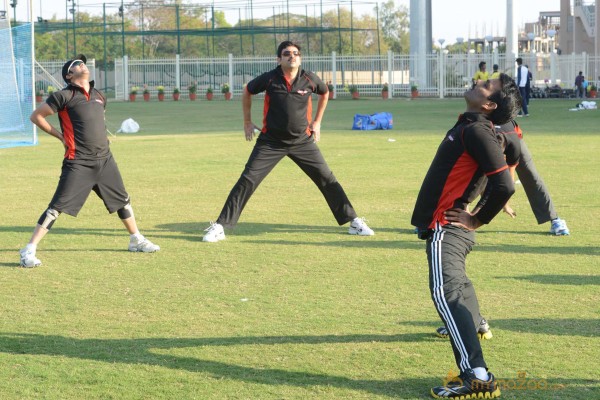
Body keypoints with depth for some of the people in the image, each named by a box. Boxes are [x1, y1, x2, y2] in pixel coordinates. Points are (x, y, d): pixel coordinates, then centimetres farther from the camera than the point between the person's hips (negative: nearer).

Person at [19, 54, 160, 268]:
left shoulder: (99, 96, 14)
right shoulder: (65, 96, -6)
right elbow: (36, 116, -2)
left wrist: (102, 138, 14)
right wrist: (60, 135, -1)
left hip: (105, 160, 7)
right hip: (78, 163, -7)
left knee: (122, 200, 17)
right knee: (57, 207, -12)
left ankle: (137, 240, 35)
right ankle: (29, 251, -9)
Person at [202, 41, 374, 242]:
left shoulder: (310, 80, -6)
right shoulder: (269, 79, -10)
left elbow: (324, 93, 18)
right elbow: (247, 92, 9)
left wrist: (317, 121, 16)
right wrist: (247, 122, 12)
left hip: (302, 141, 2)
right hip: (271, 141, -1)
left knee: (327, 179, 1)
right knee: (247, 180, -9)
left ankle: (354, 221, 13)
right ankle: (219, 227, -5)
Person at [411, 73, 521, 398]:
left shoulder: (477, 132, -18)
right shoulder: (468, 127, 11)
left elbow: (505, 186, -26)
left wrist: (478, 220, -14)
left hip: (445, 229, -11)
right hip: (444, 227, 11)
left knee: (446, 292, -23)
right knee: (455, 284, 34)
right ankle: (472, 326, 60)